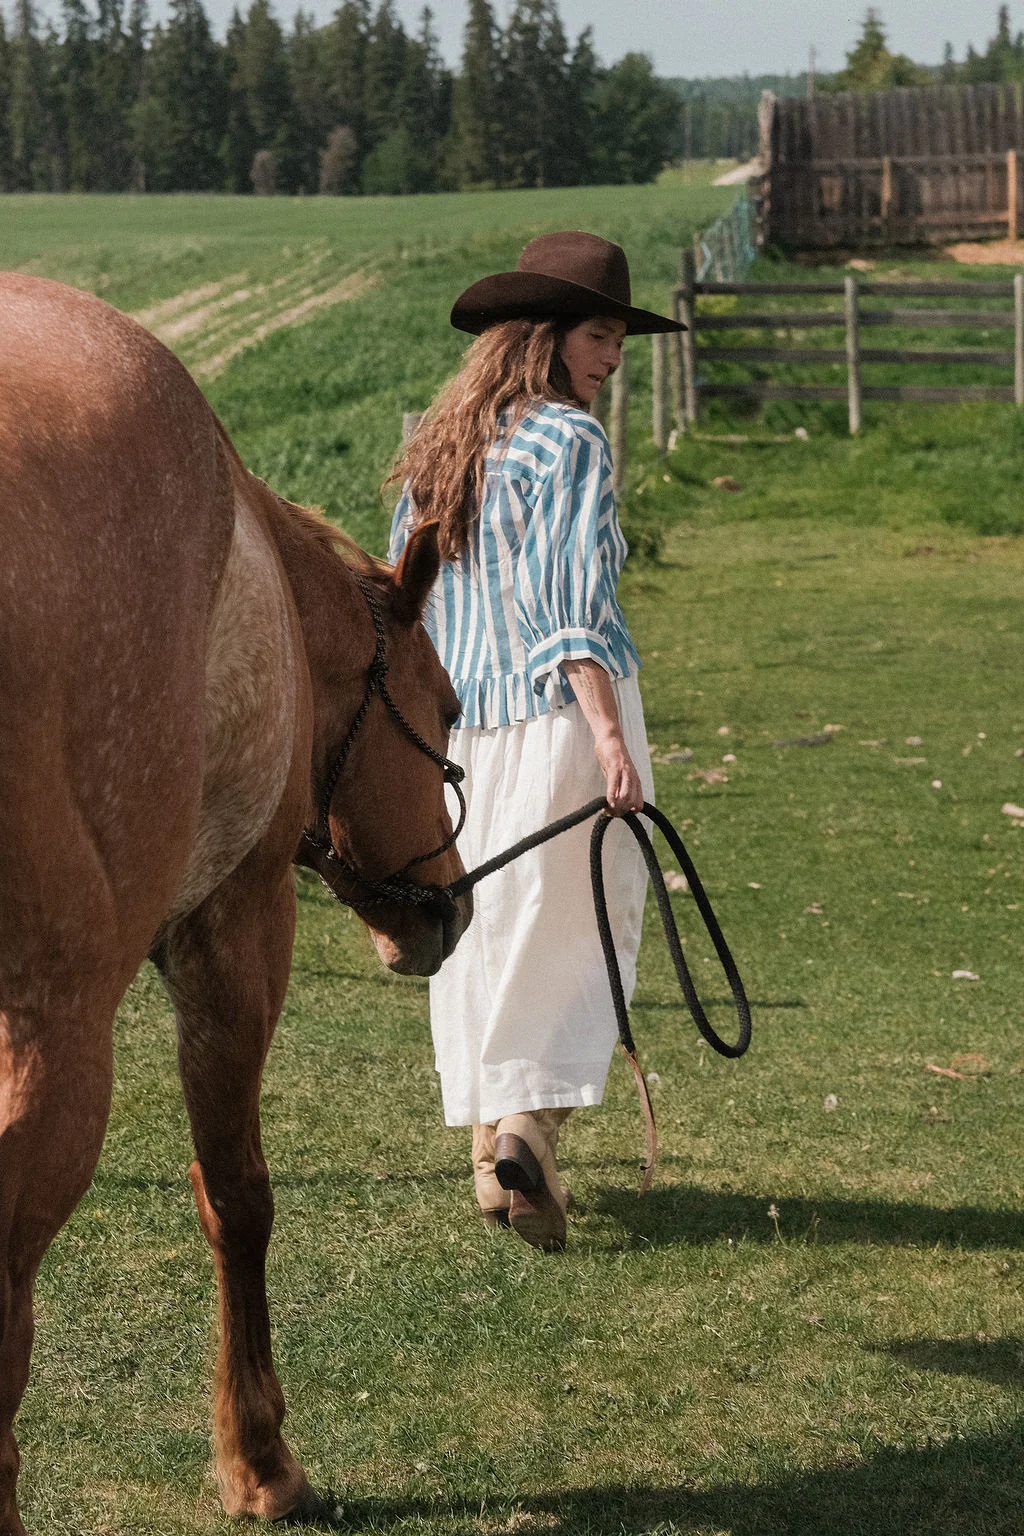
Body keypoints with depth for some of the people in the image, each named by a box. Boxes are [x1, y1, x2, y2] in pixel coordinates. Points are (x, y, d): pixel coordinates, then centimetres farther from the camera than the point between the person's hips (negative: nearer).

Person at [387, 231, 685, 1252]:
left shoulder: (435, 446, 11)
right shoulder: (570, 440, -10)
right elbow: (569, 598, -19)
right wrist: (609, 735, -23)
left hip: (456, 717, 6)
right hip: (561, 710, -6)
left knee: (476, 932, 14)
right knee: (579, 925, 3)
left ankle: (489, 1146, 18)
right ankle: (531, 1121, -12)